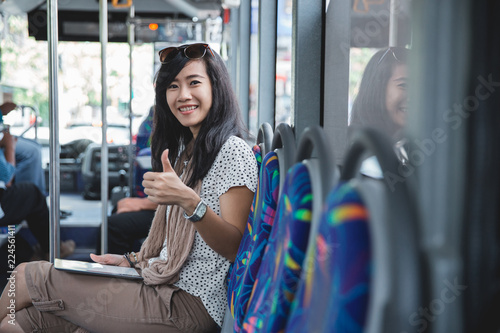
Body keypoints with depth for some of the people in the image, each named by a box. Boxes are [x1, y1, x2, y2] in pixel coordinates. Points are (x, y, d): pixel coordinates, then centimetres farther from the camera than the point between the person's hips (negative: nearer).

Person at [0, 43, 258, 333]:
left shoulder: (233, 151, -10)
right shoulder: (183, 150, 18)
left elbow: (235, 249, -19)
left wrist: (188, 200, -32)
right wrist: (134, 261, 13)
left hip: (190, 305, -8)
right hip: (165, 290, 8)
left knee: (30, 276, -3)